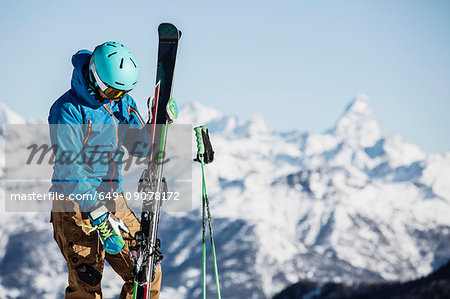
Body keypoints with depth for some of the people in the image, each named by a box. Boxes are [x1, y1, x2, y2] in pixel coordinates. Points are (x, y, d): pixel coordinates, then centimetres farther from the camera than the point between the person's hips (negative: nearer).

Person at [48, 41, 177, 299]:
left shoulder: (122, 101, 9)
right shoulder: (68, 111, -13)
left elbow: (140, 147, 15)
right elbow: (70, 169, -20)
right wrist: (100, 219, -28)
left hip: (113, 200, 7)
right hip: (77, 207, -7)